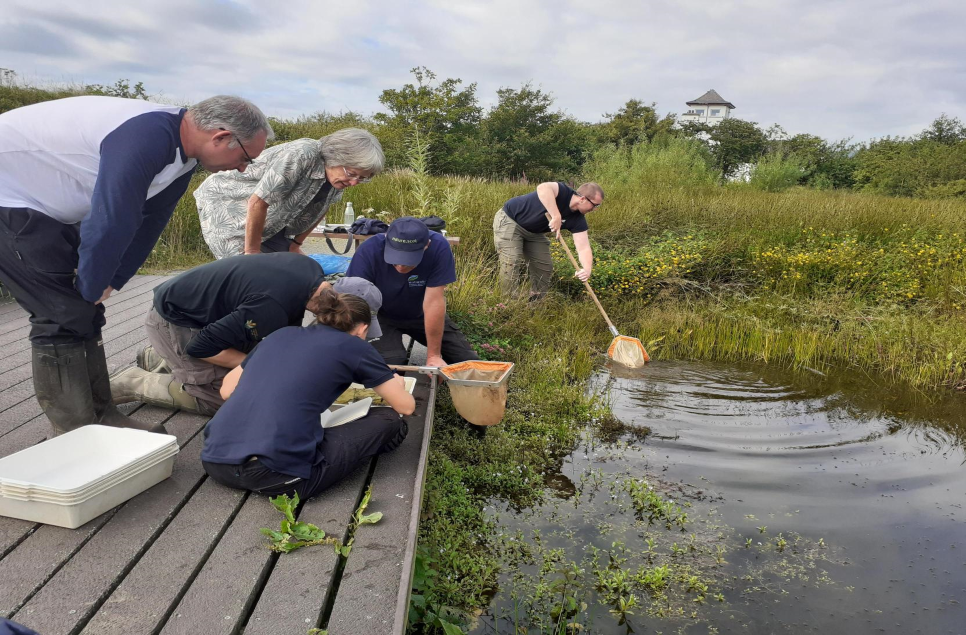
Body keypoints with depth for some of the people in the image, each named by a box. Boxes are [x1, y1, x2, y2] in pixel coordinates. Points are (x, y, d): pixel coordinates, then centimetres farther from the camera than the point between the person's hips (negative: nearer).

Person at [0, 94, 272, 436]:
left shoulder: (183, 152, -1)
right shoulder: (146, 138, -33)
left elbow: (149, 221, 5)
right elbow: (110, 224, -30)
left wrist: (108, 282, 4)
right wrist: (92, 287, -15)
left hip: (48, 209, 9)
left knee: (83, 311, 8)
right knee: (63, 315, -11)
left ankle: (99, 417, 18)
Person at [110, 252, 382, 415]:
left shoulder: (313, 270, -11)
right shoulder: (273, 308, -38)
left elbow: (288, 330, 6)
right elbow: (201, 346, -27)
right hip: (173, 321, -9)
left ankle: (157, 360, 22)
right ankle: (132, 384, 2)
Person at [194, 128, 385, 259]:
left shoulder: (338, 176, -9)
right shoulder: (301, 155, -33)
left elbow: (318, 210, 10)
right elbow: (257, 203, -31)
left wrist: (296, 243, 9)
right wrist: (252, 252, -23)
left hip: (270, 225, 7)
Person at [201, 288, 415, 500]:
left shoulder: (283, 334, 20)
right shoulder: (353, 346, 7)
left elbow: (226, 390, 26)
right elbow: (407, 406, 15)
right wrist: (396, 385, 38)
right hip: (275, 473, -7)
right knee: (389, 421, 10)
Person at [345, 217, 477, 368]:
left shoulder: (439, 248, -31)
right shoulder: (368, 251, -31)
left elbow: (433, 303, -30)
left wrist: (433, 356, -25)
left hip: (420, 315, 1)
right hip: (382, 316, -1)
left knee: (468, 361, -5)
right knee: (391, 361, -25)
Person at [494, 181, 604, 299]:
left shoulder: (577, 220, -10)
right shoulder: (563, 192, -28)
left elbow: (584, 248, -16)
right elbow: (542, 188, -50)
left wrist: (587, 269, -36)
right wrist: (556, 216, -53)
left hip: (534, 232, 8)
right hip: (509, 220, -7)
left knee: (544, 267, 4)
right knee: (512, 262, -21)